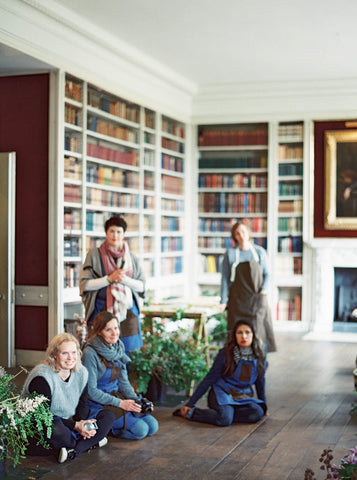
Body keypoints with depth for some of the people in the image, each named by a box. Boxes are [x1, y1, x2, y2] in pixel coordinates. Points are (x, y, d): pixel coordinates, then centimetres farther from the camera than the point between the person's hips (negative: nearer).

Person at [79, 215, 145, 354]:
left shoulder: (131, 258, 10)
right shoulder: (94, 255, 2)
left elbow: (141, 286, 8)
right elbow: (84, 284, -3)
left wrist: (125, 279, -11)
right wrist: (109, 279, -13)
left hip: (127, 310, 3)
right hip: (101, 310, -2)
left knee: (126, 352, 1)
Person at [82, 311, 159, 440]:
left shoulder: (118, 348, 5)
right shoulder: (90, 353, -18)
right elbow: (91, 391, -17)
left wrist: (136, 400, -4)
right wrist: (120, 403, -19)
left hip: (117, 396, 8)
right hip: (98, 405, -8)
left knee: (153, 426, -5)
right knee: (140, 429, -19)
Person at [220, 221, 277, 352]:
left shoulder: (259, 251, 7)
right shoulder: (230, 254, 2)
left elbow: (266, 274, 10)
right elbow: (225, 278, 1)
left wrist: (264, 289, -8)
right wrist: (224, 301, -5)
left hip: (257, 298, 1)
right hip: (238, 299, -1)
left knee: (259, 326, -5)